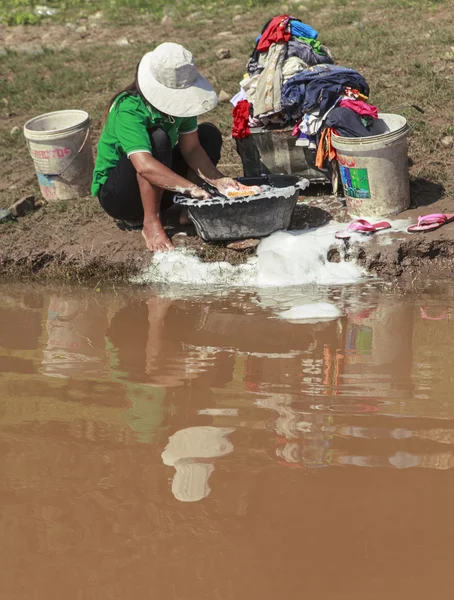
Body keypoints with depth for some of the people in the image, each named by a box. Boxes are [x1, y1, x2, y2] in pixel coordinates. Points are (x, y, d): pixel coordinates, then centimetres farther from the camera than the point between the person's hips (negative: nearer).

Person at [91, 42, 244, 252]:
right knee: (157, 139, -33)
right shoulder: (128, 110, -32)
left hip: (157, 190, 8)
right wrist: (191, 188, -44)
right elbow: (144, 166, -44)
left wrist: (217, 180, -22)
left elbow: (191, 148, -7)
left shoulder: (179, 100, -9)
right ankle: (151, 223, -25)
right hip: (116, 194, -7)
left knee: (209, 134, -2)